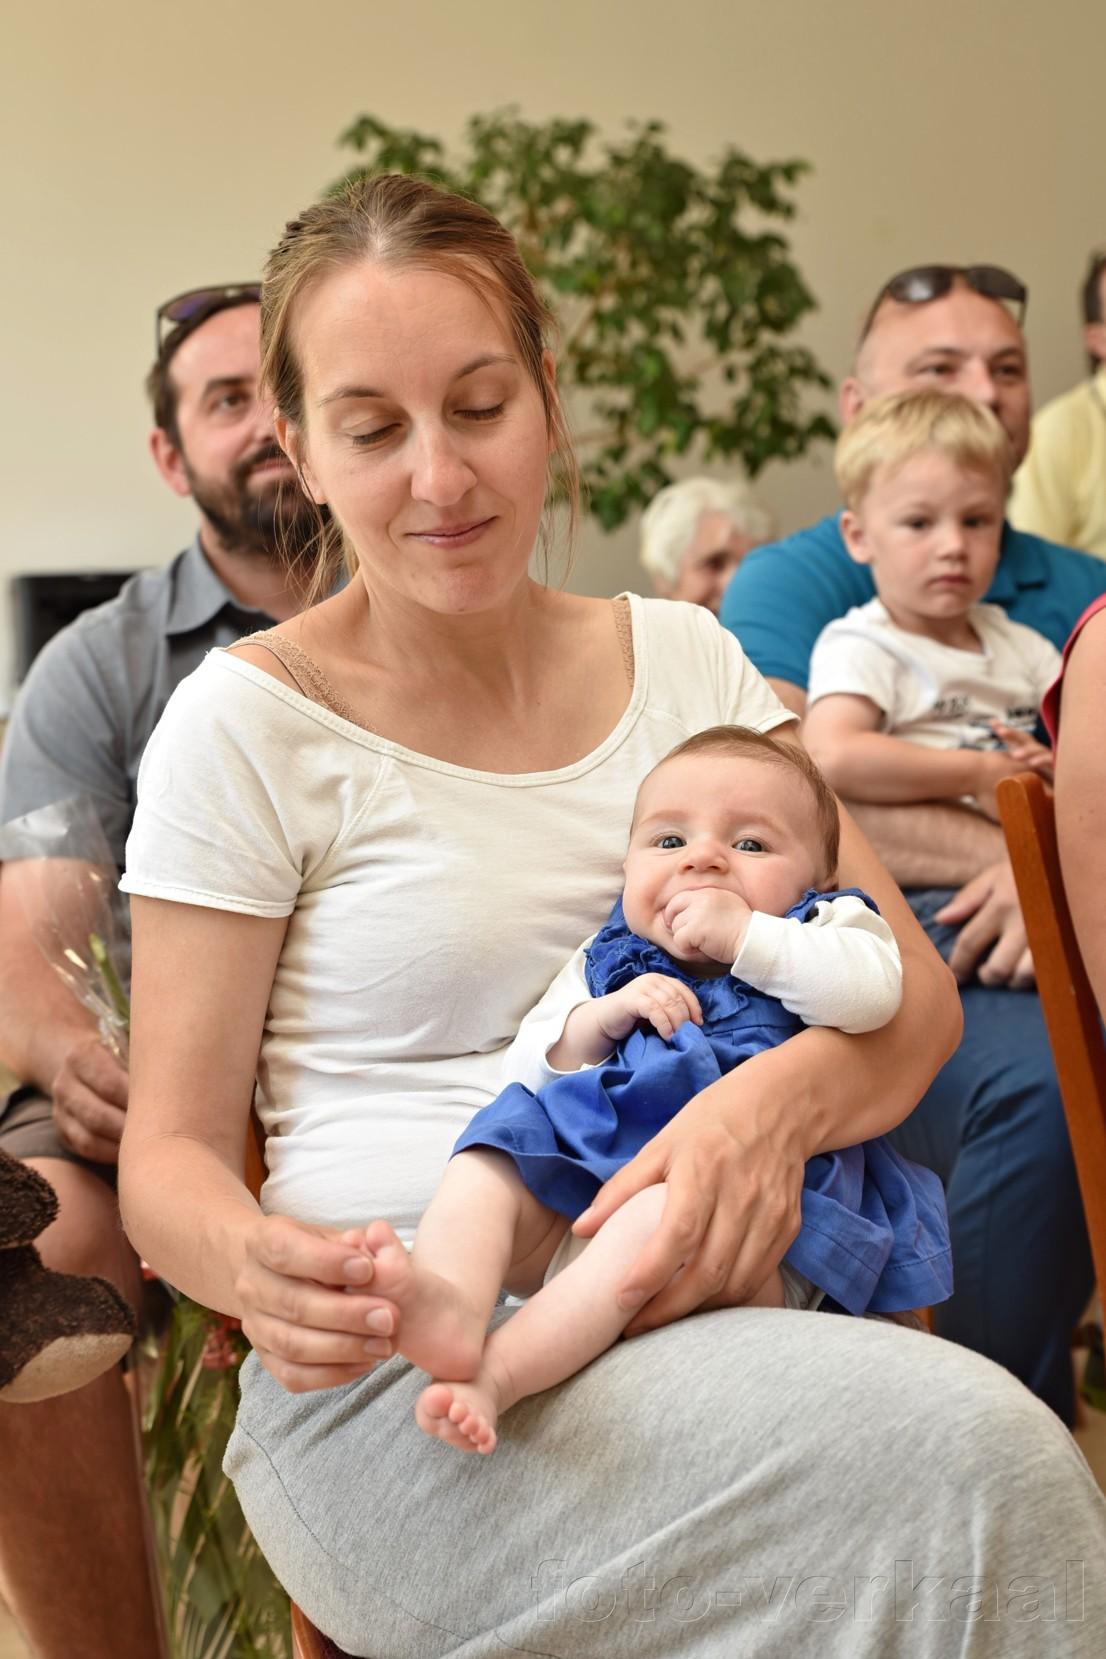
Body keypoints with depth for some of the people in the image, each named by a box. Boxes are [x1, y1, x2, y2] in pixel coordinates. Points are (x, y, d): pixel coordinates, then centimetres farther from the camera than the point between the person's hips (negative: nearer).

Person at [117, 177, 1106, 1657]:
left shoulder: (682, 657, 11)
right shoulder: (246, 723, -1)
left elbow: (912, 992, 6)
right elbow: (172, 1147, 0)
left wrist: (778, 1097, -18)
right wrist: (253, 1263, -25)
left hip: (694, 1298, 4)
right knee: (954, 1452, -29)